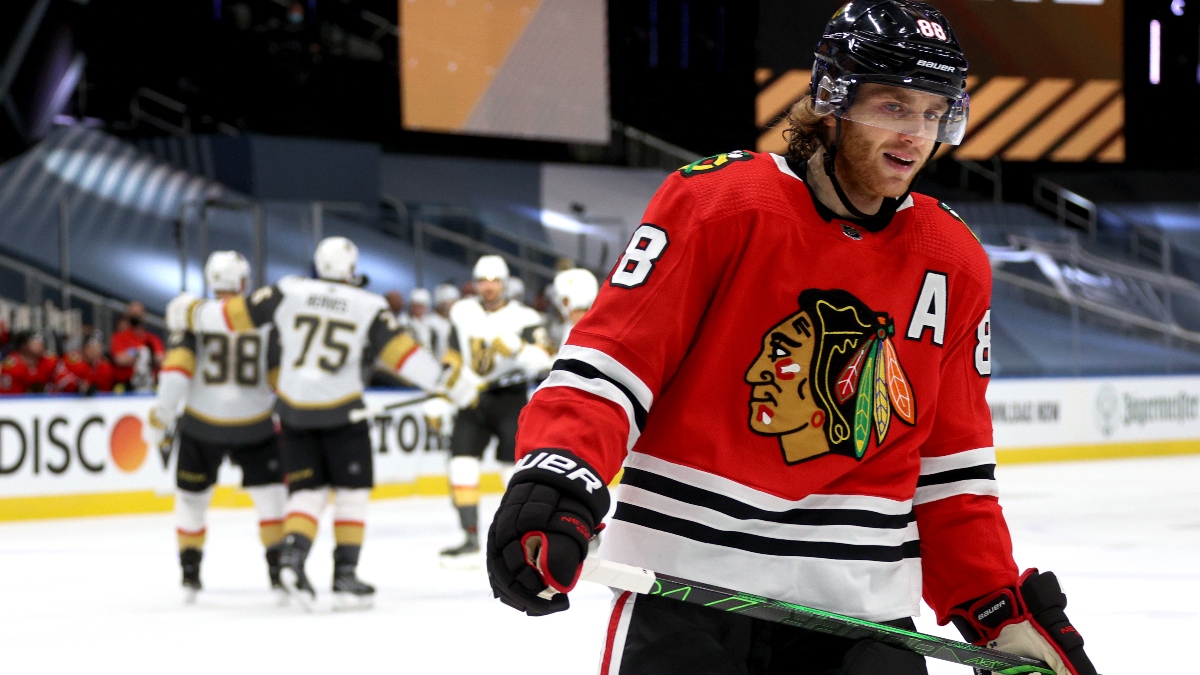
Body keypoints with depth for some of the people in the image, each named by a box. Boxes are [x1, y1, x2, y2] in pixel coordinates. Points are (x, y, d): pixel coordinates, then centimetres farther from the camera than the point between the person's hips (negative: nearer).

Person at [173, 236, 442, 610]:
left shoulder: (288, 292, 1)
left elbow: (237, 314, 4)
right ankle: (345, 574, 5)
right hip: (342, 411, -3)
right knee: (352, 491, 10)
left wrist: (193, 314, 18)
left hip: (293, 411, 3)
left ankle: (292, 555, -14)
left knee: (307, 492, 10)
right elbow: (400, 351, -8)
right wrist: (445, 379, -3)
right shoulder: (369, 307, -2)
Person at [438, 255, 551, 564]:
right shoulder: (462, 313, 9)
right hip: (471, 399, 4)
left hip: (510, 399, -4)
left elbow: (541, 362, -19)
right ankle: (471, 539, -1)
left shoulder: (523, 318, -6)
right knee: (461, 465, -6)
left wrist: (516, 349, -36)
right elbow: (452, 360, 15)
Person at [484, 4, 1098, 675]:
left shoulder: (955, 265, 7)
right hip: (685, 584, -4)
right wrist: (554, 483, -26)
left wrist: (998, 612, 5)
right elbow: (610, 356, -10)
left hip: (859, 604, 4)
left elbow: (951, 465, 12)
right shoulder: (715, 199, -7)